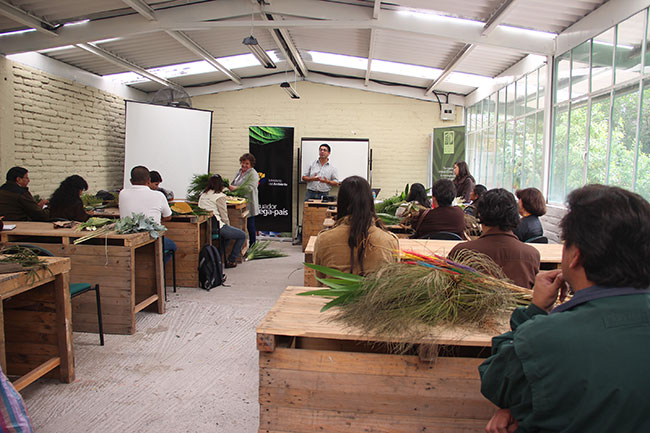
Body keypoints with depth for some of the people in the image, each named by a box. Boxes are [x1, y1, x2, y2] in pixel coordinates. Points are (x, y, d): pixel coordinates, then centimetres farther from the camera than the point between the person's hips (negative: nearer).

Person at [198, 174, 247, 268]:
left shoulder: (202, 194, 15)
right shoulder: (219, 196, -7)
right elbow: (224, 215, -7)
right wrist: (228, 226, 10)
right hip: (215, 226, -9)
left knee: (228, 233, 33)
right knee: (242, 236, 6)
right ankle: (230, 261, 10)